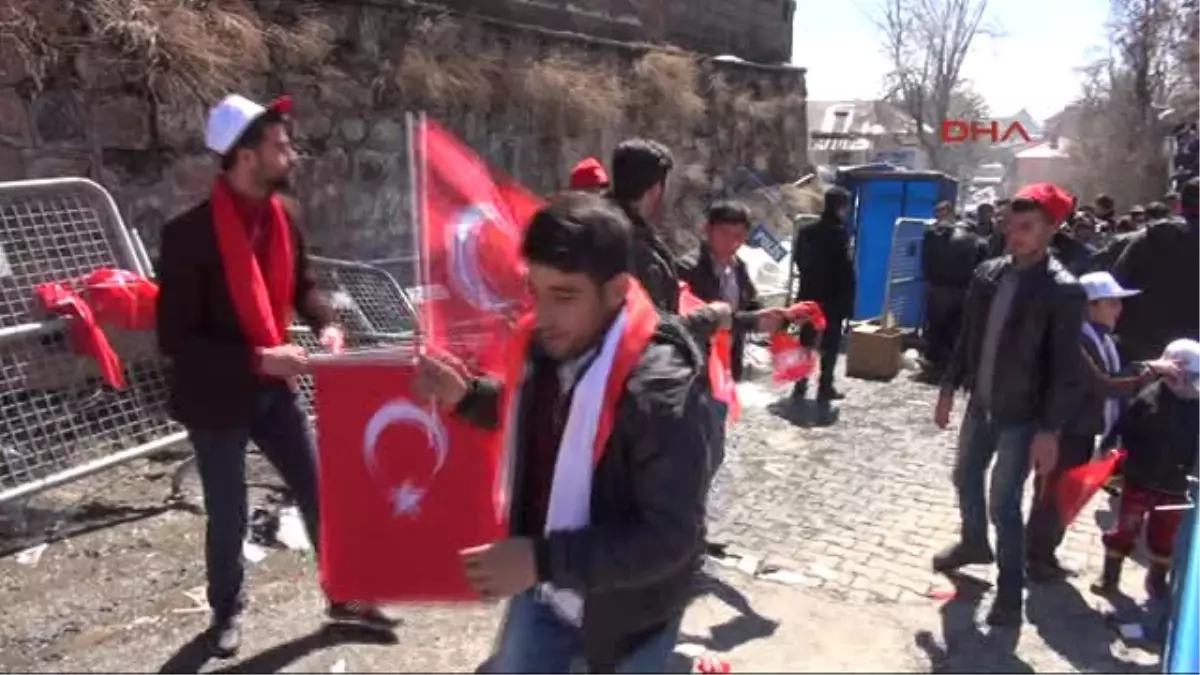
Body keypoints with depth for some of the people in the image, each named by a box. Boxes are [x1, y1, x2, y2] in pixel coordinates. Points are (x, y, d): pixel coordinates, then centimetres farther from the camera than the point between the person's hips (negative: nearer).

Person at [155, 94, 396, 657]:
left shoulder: (281, 216, -3)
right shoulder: (190, 233, -22)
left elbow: (301, 283, 13)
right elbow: (174, 338, -20)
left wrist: (325, 323, -7)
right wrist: (257, 359, -27)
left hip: (273, 389, 5)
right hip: (217, 398, -5)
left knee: (318, 494, 11)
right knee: (228, 516, 12)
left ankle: (346, 595, 30)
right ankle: (227, 611, 38)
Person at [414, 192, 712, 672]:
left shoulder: (663, 389, -31)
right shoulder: (545, 346, -10)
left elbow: (670, 537, -28)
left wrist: (542, 560, -31)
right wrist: (464, 396, -4)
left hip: (625, 612, -5)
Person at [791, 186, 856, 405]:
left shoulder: (806, 231, 6)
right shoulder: (839, 233, -15)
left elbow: (800, 262, 13)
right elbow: (846, 270, -16)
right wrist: (849, 301, -11)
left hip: (809, 295, 6)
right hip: (833, 298, -6)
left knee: (806, 341, 14)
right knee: (830, 344, 2)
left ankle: (800, 385, 17)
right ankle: (825, 388, 4)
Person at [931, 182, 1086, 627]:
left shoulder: (1063, 291, -16)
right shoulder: (987, 274, 0)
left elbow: (1066, 370, -14)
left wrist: (1050, 431, -17)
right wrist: (949, 389, 9)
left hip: (1021, 416, -6)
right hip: (980, 405, 6)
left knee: (1004, 502, -2)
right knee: (966, 478, 21)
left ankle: (1011, 587, 18)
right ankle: (974, 543, 47)